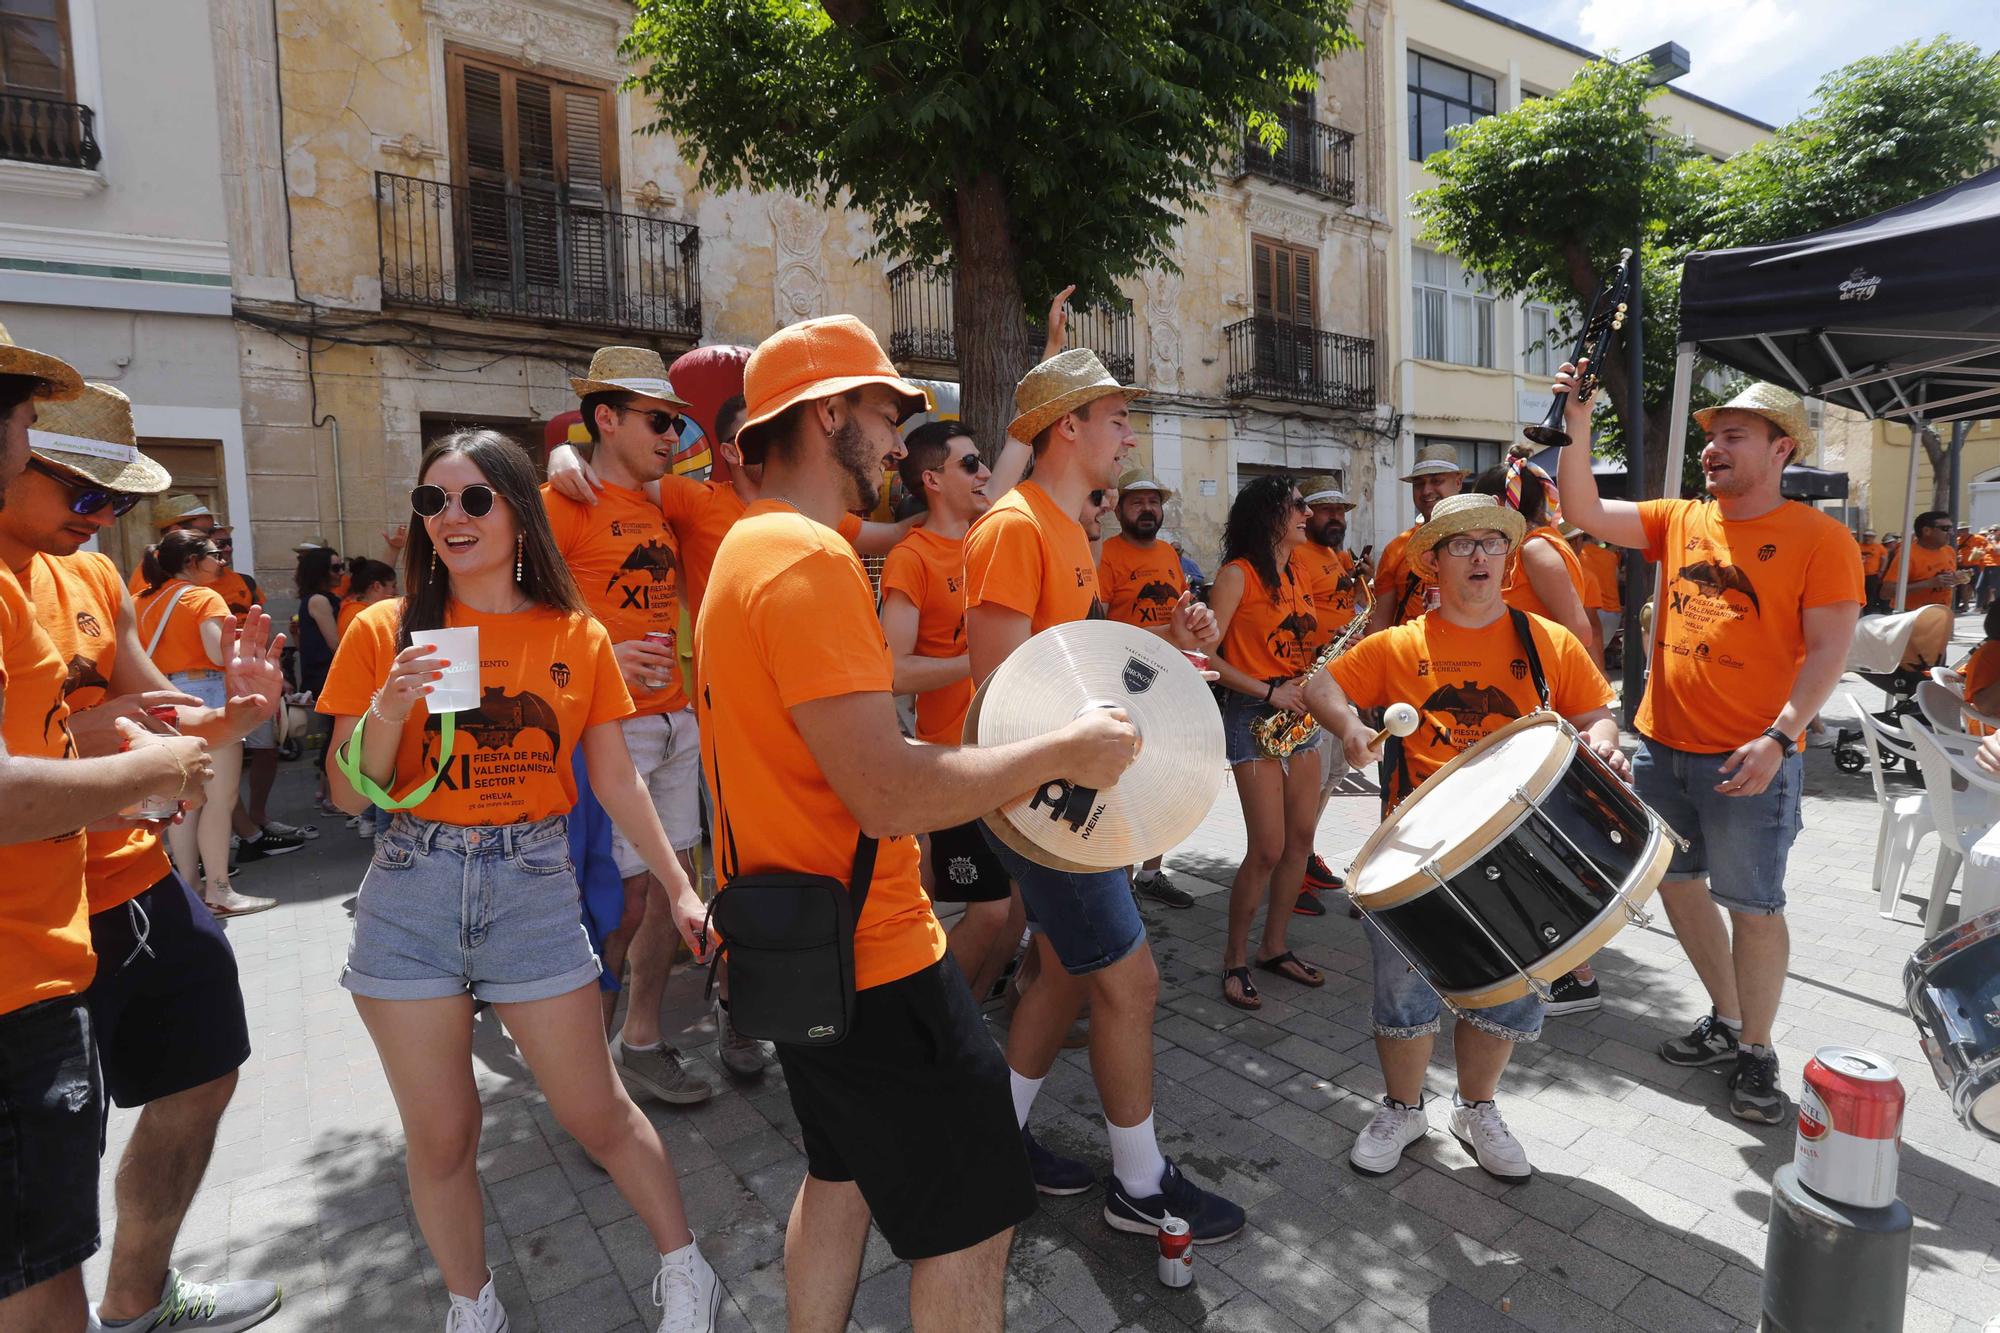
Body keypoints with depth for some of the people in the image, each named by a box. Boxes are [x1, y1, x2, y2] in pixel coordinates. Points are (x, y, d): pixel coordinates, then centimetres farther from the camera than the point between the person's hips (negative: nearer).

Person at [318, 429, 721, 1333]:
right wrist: (388, 709, -17)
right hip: (413, 894, 1)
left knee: (598, 1113, 7)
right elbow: (347, 794, 1)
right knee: (439, 1136, 10)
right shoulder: (385, 632, -1)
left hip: (535, 886, 0)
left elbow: (616, 780, 5)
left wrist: (680, 887, 2)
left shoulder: (578, 637, 0)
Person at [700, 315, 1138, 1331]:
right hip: (870, 954, -10)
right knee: (972, 1225, 6)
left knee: (841, 1173, 27)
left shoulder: (746, 550, 11)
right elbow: (891, 797, -29)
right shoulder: (809, 559, -22)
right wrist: (1066, 749, -18)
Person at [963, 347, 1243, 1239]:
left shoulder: (1066, 529, 15)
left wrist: (1165, 640, 5)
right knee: (1130, 980, 1)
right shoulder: (1014, 528, -18)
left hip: (1067, 794, 10)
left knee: (1069, 970, 18)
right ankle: (1141, 1186, 22)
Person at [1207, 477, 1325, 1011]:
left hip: (1298, 712, 8)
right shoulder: (1238, 573, -10)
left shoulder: (1295, 573, 14)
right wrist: (1268, 692, -18)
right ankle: (1234, 961, 9)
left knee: (1300, 839, 9)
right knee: (1268, 849, -7)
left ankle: (1274, 948, 24)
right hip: (1253, 715, -8)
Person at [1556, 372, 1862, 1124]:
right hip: (1663, 747, 6)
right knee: (1676, 882, 16)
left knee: (1753, 906, 4)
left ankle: (1756, 1052, 24)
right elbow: (1586, 514, 1)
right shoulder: (1680, 520, 8)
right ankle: (1725, 1020, 36)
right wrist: (1577, 428, -8)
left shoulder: (1818, 539, -6)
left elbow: (1829, 650, -10)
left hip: (1751, 759, -5)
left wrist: (1779, 737, -21)